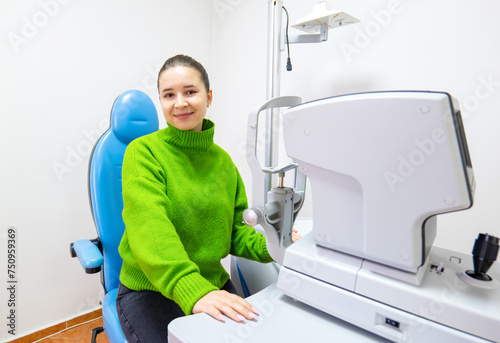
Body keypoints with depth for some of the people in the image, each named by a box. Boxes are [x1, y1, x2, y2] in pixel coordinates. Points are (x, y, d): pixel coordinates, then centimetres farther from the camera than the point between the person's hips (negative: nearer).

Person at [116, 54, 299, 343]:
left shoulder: (222, 159, 4)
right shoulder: (143, 153, -10)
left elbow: (235, 230, 6)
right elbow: (150, 228, -24)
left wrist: (269, 246, -13)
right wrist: (192, 291, -37)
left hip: (214, 284, 4)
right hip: (149, 292, -3)